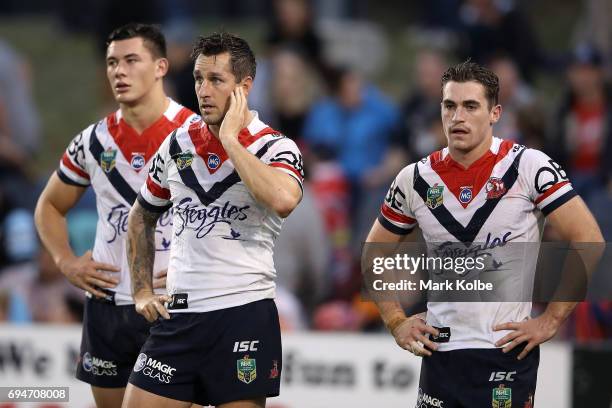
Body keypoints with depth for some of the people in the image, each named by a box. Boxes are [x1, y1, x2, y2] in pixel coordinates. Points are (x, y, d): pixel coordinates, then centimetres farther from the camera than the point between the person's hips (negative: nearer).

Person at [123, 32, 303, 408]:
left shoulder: (277, 148, -5)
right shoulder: (177, 145, 9)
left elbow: (283, 200, -29)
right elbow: (141, 218, 24)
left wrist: (230, 139, -19)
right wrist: (142, 291, 14)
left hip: (244, 316, -4)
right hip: (178, 316, 4)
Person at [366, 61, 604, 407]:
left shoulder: (528, 167, -7)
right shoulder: (415, 180, 4)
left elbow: (588, 239, -8)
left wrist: (551, 321, -9)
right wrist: (396, 322, 9)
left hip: (508, 350, -4)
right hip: (440, 351, 4)